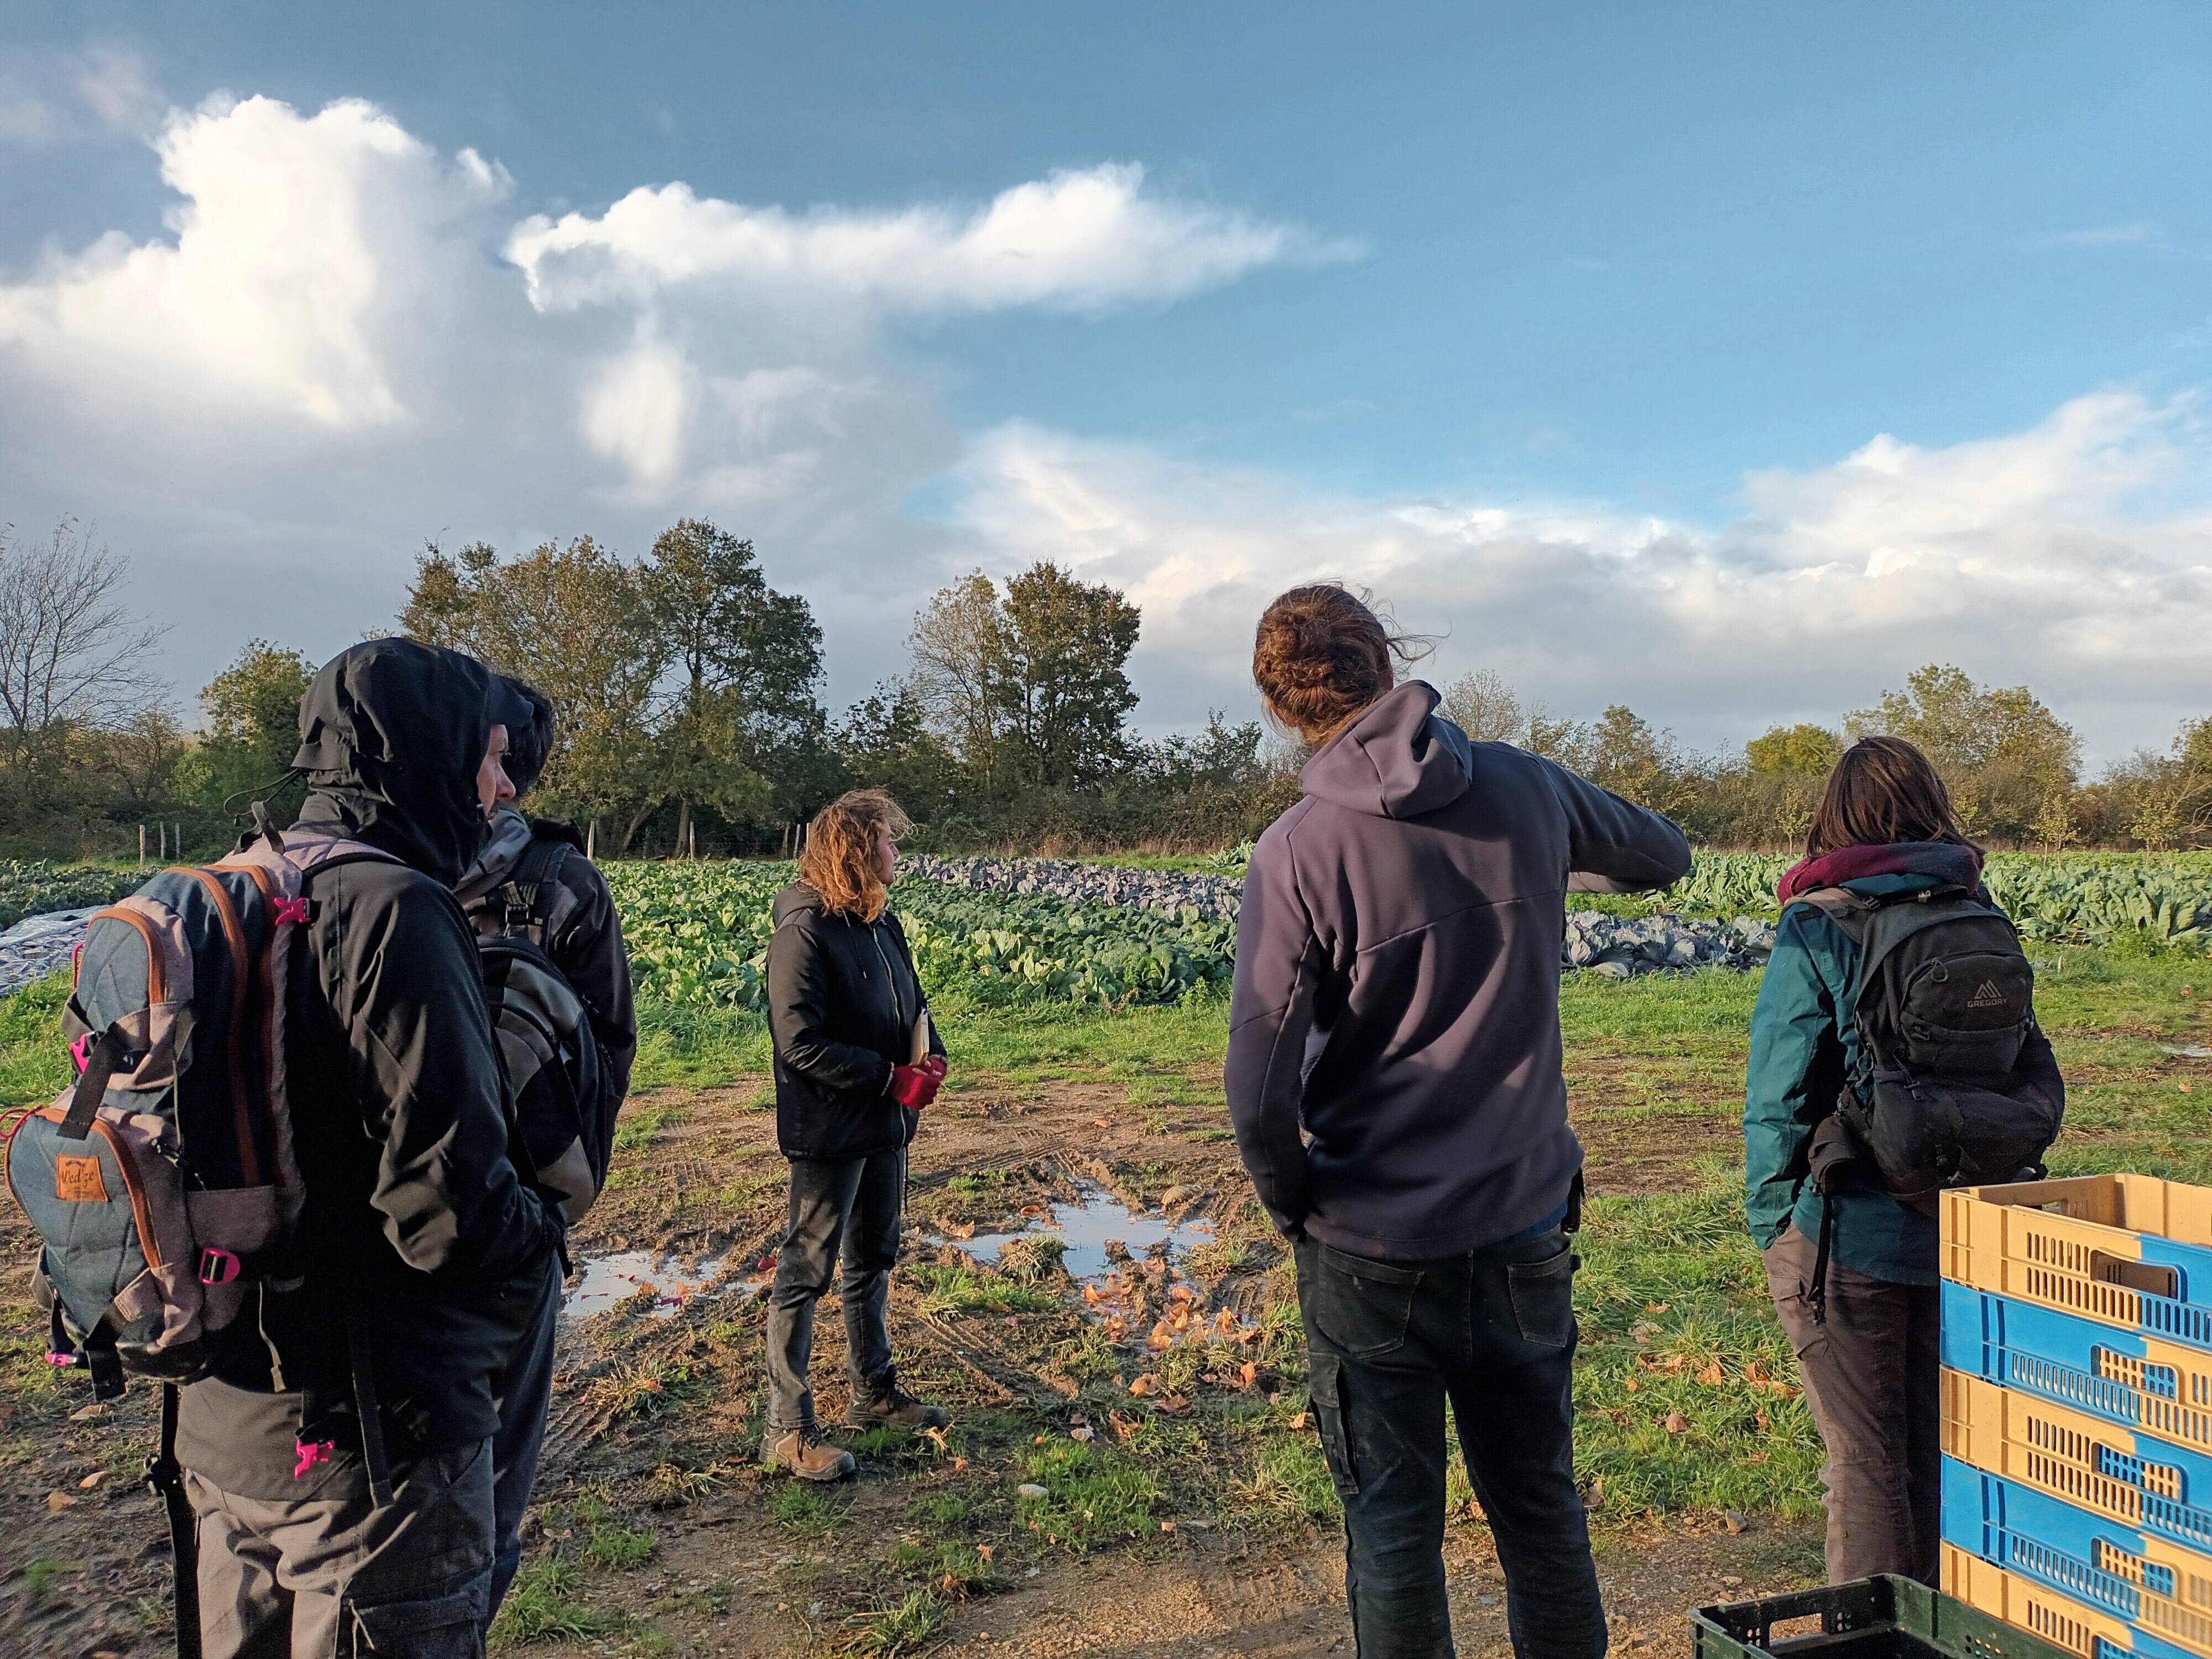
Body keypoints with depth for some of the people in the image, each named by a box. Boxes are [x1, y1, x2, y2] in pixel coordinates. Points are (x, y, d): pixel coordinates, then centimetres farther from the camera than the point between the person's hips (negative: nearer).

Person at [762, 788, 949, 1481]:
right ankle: (787, 1428, 11)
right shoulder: (803, 932, -19)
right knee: (806, 1274, 1)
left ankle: (875, 1391, 36)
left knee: (874, 1262, 20)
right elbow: (800, 1043, -23)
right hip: (829, 1133, -9)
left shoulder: (882, 923, 6)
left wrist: (932, 1059, -5)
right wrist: (892, 1078, -22)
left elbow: (913, 1004, 15)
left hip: (887, 1125, 9)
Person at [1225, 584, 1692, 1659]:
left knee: (1393, 1532, 13)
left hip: (1372, 1252, -3)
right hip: (1526, 1235, 4)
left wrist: (1293, 1206, -1)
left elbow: (1260, 1088, -19)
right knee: (1542, 1512, 20)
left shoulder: (1299, 850, -16)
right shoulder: (1526, 788, -5)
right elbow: (1665, 855, 15)